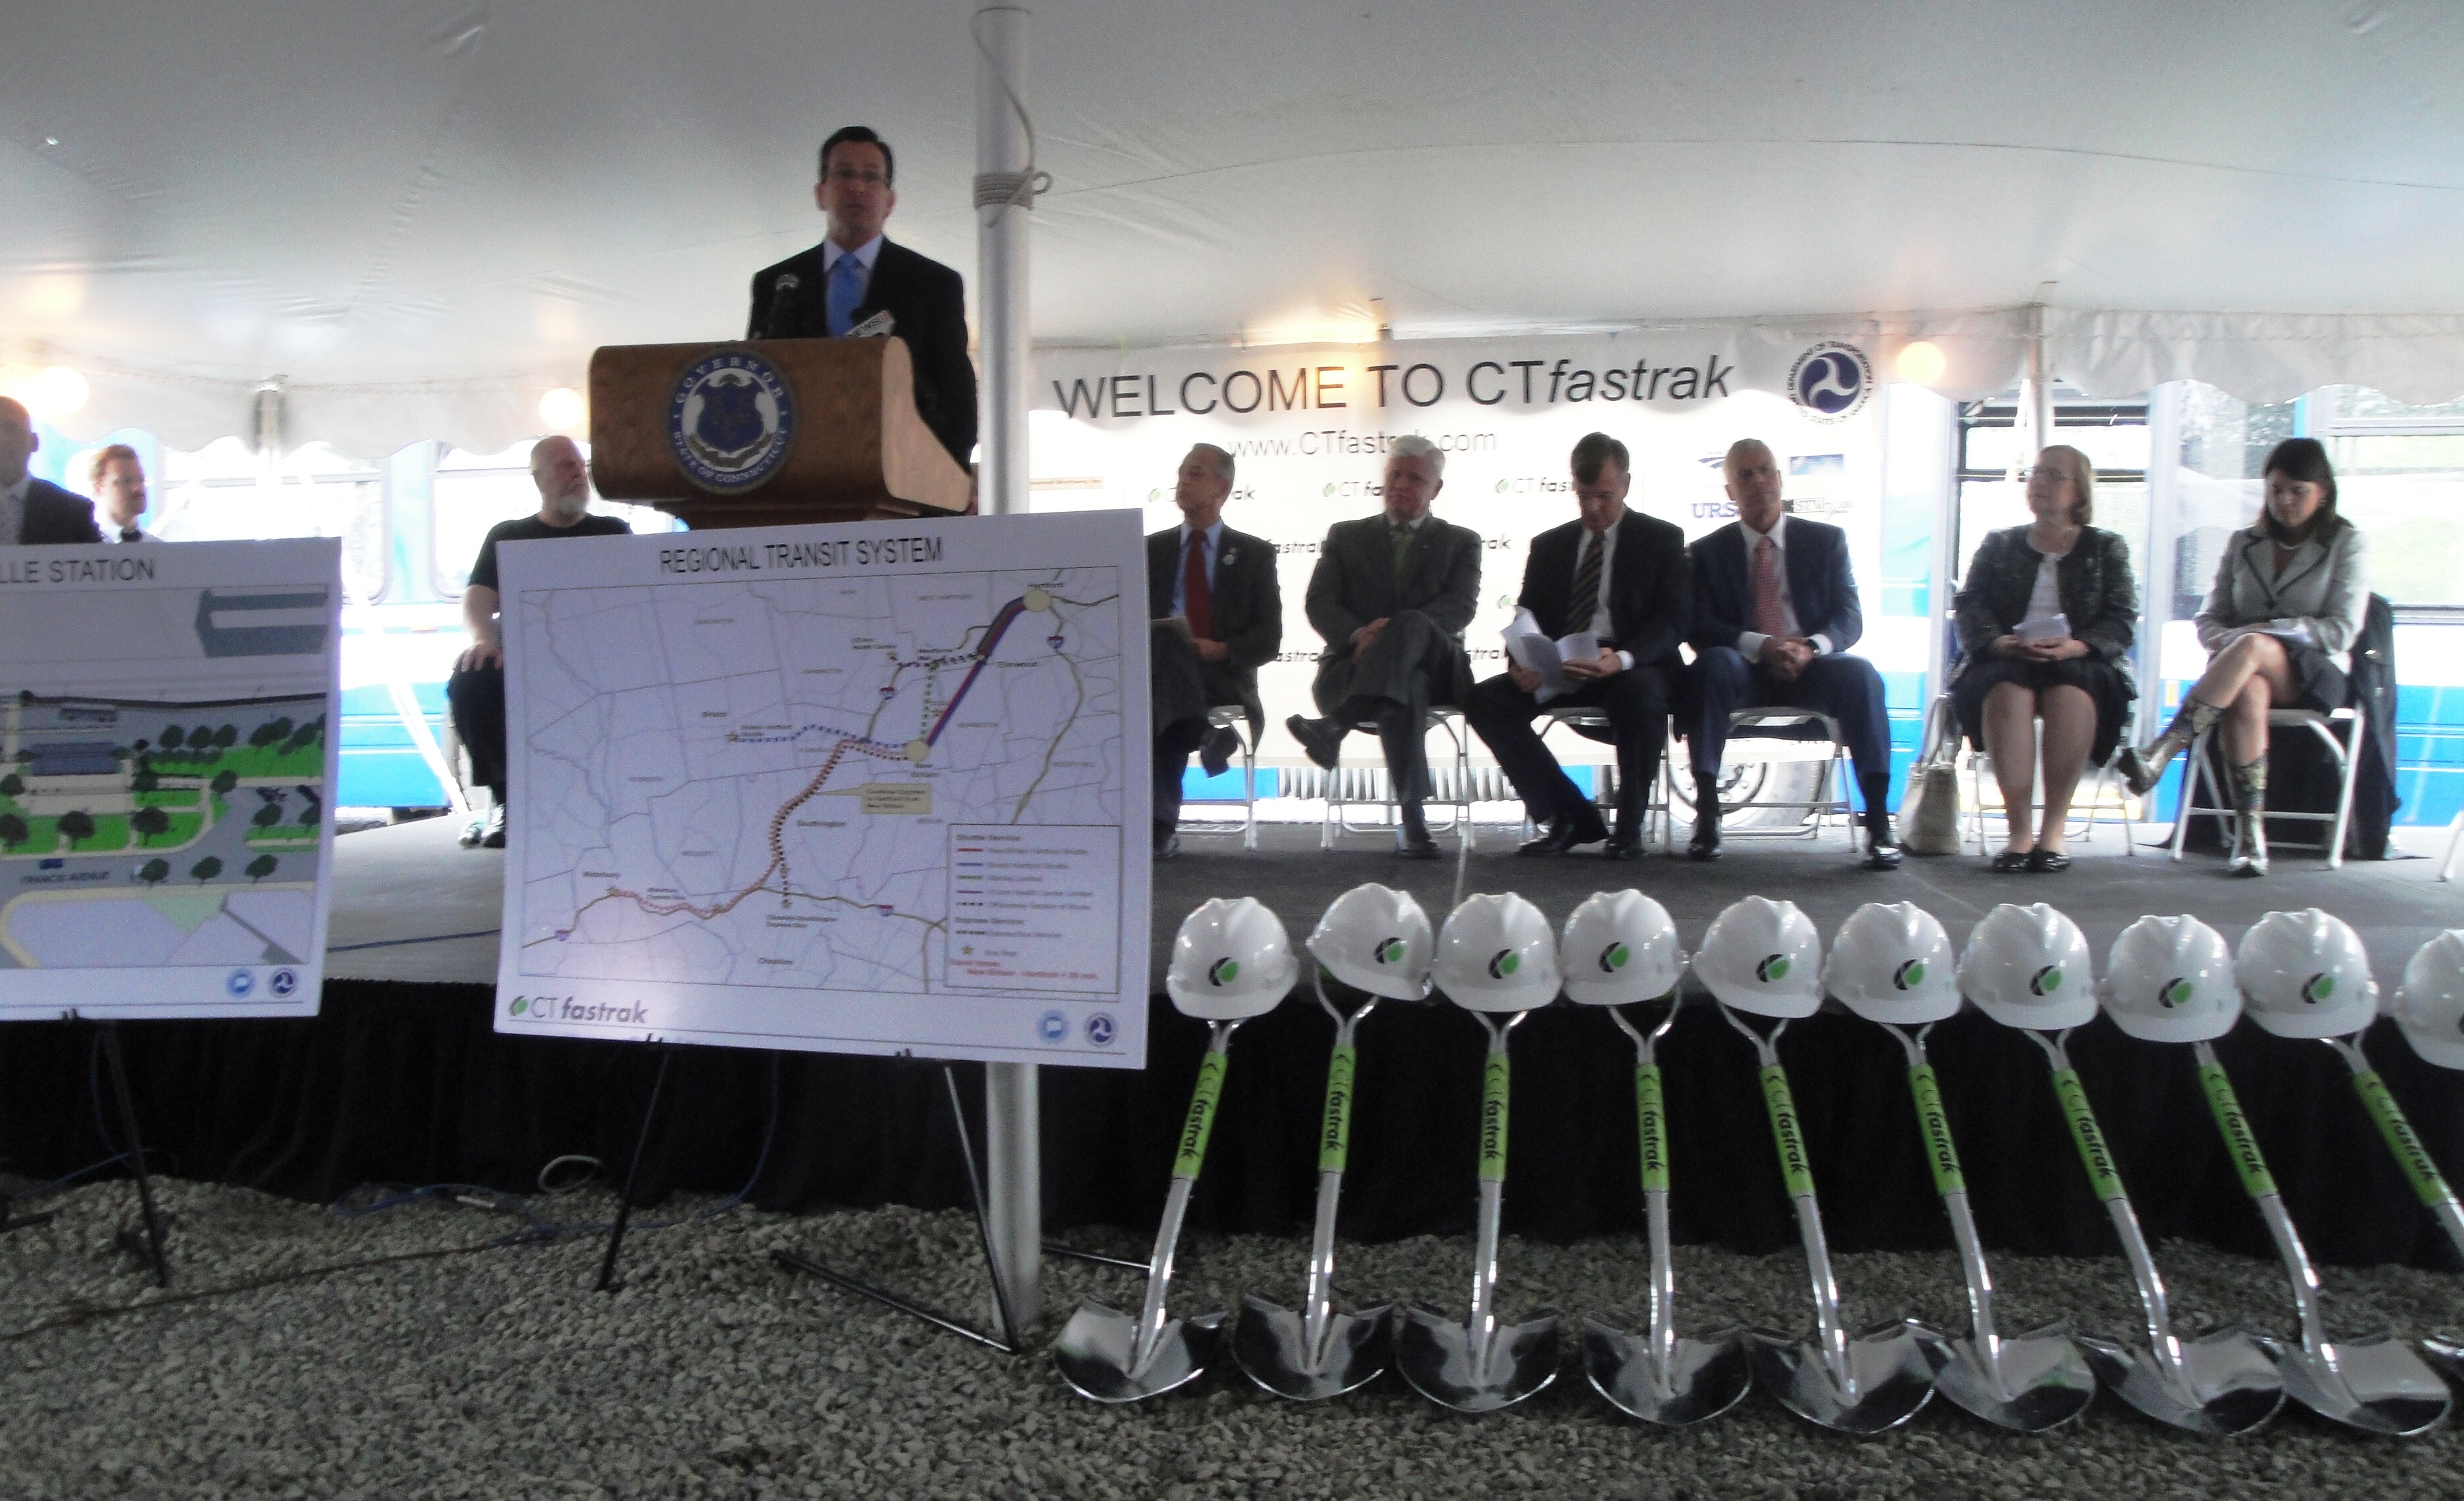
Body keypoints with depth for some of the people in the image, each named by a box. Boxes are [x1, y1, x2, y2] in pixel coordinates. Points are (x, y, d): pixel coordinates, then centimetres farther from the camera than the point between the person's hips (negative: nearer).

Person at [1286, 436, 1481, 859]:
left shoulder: (1460, 542, 19)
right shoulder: (1346, 536, 22)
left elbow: (1460, 607, -1)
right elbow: (1320, 604, 6)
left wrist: (1395, 631, -22)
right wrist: (1357, 635, -19)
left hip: (1435, 667, 0)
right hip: (1353, 662, 0)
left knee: (1410, 623, -39)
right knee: (1408, 686, -39)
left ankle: (1334, 727, -55)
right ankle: (1411, 820, -48)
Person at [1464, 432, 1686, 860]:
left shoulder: (1662, 539, 7)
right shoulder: (1549, 545, 18)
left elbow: (1672, 621, -5)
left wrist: (1623, 659, -27)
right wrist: (1521, 663, -13)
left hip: (1631, 667, -3)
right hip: (1558, 668, 4)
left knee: (1641, 694, -39)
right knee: (1484, 701, -21)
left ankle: (1628, 829, -18)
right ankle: (1570, 817, -12)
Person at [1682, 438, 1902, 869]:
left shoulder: (1826, 540, 12)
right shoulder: (1707, 552, 9)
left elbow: (1849, 617, 2)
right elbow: (1698, 628, -4)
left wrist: (1811, 648, -21)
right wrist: (1760, 646, -22)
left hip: (1809, 670, 1)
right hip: (1744, 673, -1)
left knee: (1859, 673, -32)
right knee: (1712, 663, -35)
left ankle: (1878, 822, -32)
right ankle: (1706, 816, -35)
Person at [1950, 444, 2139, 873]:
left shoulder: (2106, 549, 17)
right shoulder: (1998, 544, 20)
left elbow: (2122, 621, 4)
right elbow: (1970, 608, 6)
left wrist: (2076, 646, -18)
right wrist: (2000, 642, -17)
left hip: (2079, 665, 0)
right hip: (2003, 662, 1)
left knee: (2070, 694, -36)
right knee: (2008, 690, -36)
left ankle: (2053, 829, -33)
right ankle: (2017, 829, -38)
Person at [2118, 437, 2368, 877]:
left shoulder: (2345, 544, 8)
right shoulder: (2242, 544, 18)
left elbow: (2342, 630, -3)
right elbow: (2207, 620, 13)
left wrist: (2261, 631, -13)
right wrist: (2228, 640, -12)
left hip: (2314, 675, -2)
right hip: (2241, 671, 2)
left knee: (2252, 648, -38)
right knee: (2249, 692, -37)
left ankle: (2159, 754, -49)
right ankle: (2250, 832, -41)